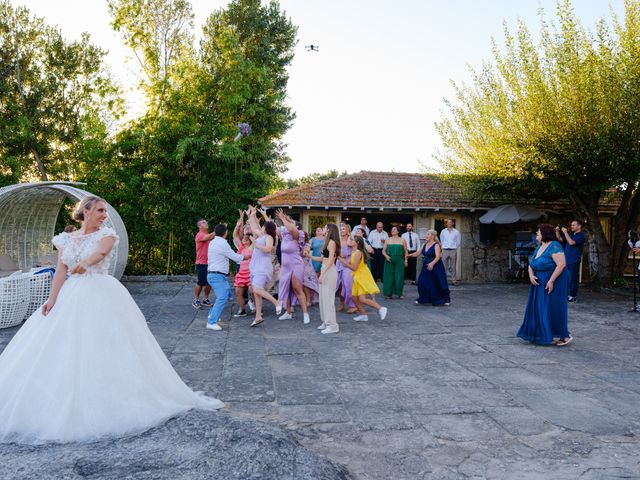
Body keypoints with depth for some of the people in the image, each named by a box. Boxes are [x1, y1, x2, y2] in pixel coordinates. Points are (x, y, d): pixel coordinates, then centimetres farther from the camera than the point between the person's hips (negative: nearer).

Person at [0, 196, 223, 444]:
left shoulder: (106, 234, 1)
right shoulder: (66, 239, 10)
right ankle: (64, 405, 16)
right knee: (65, 350, 2)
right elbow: (61, 271, 3)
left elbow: (101, 252, -21)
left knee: (106, 347, -5)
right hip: (71, 297, 4)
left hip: (102, 296, -3)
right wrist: (52, 299, -10)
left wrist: (84, 263, -42)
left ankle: (108, 403, 5)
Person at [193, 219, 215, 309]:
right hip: (201, 263, -7)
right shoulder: (199, 235, -11)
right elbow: (208, 237, -31)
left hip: (210, 263, 7)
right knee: (200, 283, 0)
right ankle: (196, 300, 14)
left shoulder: (209, 235, 13)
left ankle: (206, 299, 24)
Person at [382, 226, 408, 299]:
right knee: (389, 276, 1)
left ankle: (400, 293, 10)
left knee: (399, 277, -1)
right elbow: (383, 250, 7)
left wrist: (405, 260, -2)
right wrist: (386, 256, -11)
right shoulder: (388, 240, 9)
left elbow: (405, 251, 6)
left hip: (399, 261, -1)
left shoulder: (402, 240, 6)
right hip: (389, 260, 1)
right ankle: (389, 293, 9)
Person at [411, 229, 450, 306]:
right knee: (422, 282, 0)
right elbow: (418, 253, 11)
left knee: (438, 284, -1)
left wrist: (432, 263, -38)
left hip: (435, 267, -6)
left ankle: (445, 300, 14)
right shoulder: (424, 245, 7)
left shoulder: (436, 245, -12)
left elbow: (438, 257, -23)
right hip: (426, 267, 6)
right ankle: (422, 299, 15)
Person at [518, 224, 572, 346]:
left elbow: (561, 264, -24)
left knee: (554, 308, -5)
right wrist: (531, 276, -5)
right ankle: (542, 334, 19)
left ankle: (563, 336, 6)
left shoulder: (554, 246, -16)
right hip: (540, 283, 9)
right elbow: (531, 264, 14)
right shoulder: (539, 247, 11)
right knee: (538, 308, 10)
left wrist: (551, 281, -24)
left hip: (554, 283, -9)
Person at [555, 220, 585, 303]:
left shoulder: (581, 236, -8)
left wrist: (565, 232, -18)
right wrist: (557, 231, 3)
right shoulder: (570, 234, 16)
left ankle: (573, 296, 1)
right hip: (566, 260, 8)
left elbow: (571, 242, -21)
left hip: (574, 261, -8)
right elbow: (560, 239, 18)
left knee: (573, 279, -4)